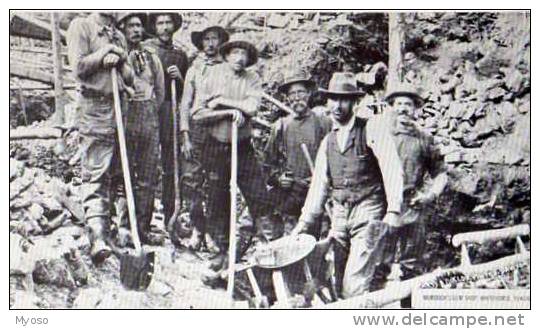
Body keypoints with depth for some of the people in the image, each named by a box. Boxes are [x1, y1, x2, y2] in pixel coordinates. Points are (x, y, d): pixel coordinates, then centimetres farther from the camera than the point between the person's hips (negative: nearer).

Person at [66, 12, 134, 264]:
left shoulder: (119, 36, 22)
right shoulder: (81, 26, 4)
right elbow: (79, 67, -7)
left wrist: (118, 61, -1)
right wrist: (105, 52, -2)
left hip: (122, 107, 7)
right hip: (95, 107, -6)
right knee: (96, 174, -13)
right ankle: (97, 236, -21)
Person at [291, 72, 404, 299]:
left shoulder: (372, 129, -2)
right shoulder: (327, 142, 16)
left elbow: (392, 170, -9)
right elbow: (319, 184, 17)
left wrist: (393, 211, -17)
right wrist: (305, 222, 11)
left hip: (368, 215, -6)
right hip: (340, 216, 6)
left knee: (355, 285, -15)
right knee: (340, 286, 5)